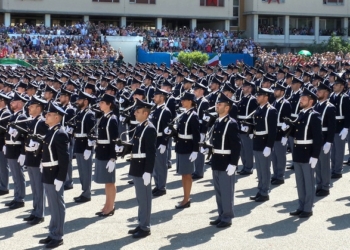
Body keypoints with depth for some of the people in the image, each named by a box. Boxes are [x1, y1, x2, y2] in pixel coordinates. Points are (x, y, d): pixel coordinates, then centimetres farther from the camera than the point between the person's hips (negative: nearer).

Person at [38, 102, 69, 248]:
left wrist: (60, 178, -23)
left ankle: (57, 237, 8)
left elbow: (64, 158, -21)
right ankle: (53, 234, 26)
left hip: (54, 175, -9)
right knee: (52, 206, 17)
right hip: (47, 175, 9)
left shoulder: (60, 134, -17)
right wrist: (44, 169, 18)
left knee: (57, 206, 0)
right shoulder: (50, 131, 12)